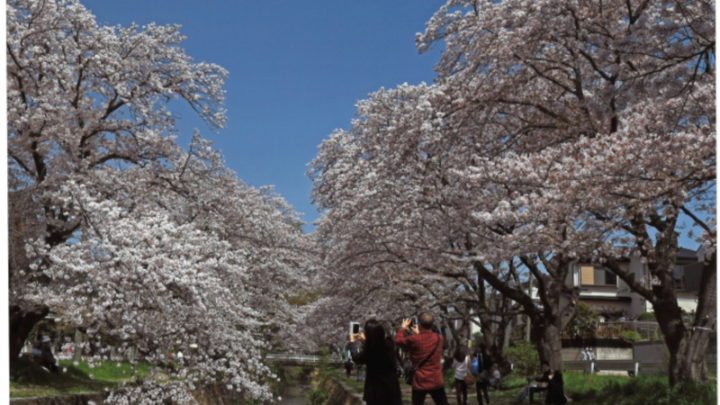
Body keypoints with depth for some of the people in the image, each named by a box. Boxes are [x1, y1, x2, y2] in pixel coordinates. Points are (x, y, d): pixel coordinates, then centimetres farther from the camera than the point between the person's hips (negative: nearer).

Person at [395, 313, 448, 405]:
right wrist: (419, 333, 29)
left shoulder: (414, 340, -13)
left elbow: (398, 340, 6)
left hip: (420, 383, -2)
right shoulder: (439, 338, -3)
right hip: (436, 382, 2)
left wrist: (403, 328, 22)